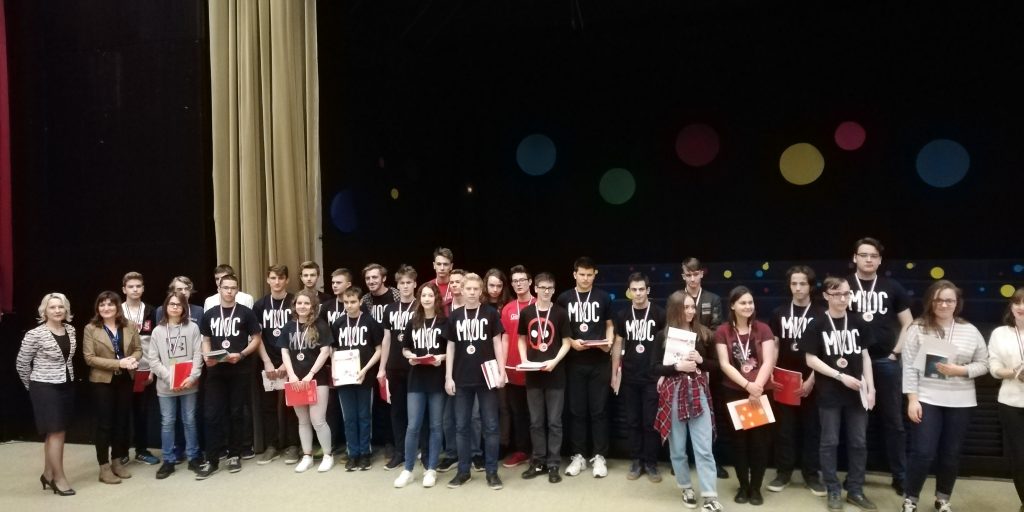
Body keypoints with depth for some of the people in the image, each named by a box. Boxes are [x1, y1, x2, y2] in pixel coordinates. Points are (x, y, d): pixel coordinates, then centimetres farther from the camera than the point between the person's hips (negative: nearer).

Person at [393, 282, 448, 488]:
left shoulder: (444, 322, -1)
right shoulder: (412, 323, 8)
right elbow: (404, 348, 15)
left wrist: (442, 357, -17)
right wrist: (410, 356, -6)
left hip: (437, 380, -2)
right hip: (416, 380, 2)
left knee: (435, 425, 6)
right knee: (413, 426, 2)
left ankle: (431, 470, 15)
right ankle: (407, 470, 13)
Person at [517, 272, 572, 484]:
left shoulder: (560, 313, -2)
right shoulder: (526, 312, 4)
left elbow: (566, 343, -2)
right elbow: (521, 339, 12)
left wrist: (555, 361, -17)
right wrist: (524, 360, -4)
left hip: (555, 374, -2)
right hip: (532, 374, 3)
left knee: (554, 422, 3)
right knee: (536, 422, 10)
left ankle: (554, 464, 11)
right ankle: (538, 461, 20)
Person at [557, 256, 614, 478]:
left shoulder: (603, 297, 4)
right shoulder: (564, 298, 3)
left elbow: (609, 325, 11)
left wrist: (609, 342, -8)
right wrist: (571, 342, -11)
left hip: (600, 362, 0)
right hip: (574, 362, 0)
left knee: (598, 410, 3)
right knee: (576, 410, 6)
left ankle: (599, 456, 11)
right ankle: (578, 456, 15)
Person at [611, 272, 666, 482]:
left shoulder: (659, 314, -5)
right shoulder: (623, 315, 5)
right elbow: (618, 344, 10)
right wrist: (614, 374, 6)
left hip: (652, 378, -3)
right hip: (629, 378, 3)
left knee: (650, 422, 2)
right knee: (632, 421, 9)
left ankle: (651, 463, 13)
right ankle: (636, 461, 18)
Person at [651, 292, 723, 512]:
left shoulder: (703, 333, 4)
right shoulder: (663, 335, -1)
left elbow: (715, 363, 11)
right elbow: (654, 368, -3)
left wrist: (700, 360, -9)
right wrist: (678, 366, -17)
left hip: (699, 392, 1)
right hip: (673, 393, -1)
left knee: (704, 448, -4)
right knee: (677, 447, 8)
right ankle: (686, 488, 27)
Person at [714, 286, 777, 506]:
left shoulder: (763, 329, 2)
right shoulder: (722, 331, 0)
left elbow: (768, 362, -6)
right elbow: (725, 364, -7)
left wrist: (757, 385, -21)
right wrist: (747, 384, -19)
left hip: (761, 392, 0)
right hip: (734, 393, 0)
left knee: (759, 440, 2)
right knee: (739, 439, 6)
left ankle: (756, 487, 16)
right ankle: (743, 486, 19)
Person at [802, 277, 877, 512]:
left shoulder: (858, 323, 4)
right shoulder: (817, 325, -7)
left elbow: (865, 356, 8)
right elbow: (811, 359, -8)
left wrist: (870, 388, 3)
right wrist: (841, 376, -14)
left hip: (856, 392, 3)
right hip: (829, 393, -3)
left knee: (858, 442, 9)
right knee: (830, 442, 4)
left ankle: (855, 490, 21)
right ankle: (833, 491, 15)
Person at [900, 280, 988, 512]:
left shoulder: (970, 331, 5)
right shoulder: (918, 329, -4)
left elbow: (983, 364, 6)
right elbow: (909, 366, -6)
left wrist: (960, 370, -13)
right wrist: (912, 399, -11)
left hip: (960, 403, 3)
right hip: (926, 399, -3)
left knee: (951, 454, 11)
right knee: (923, 453, -3)